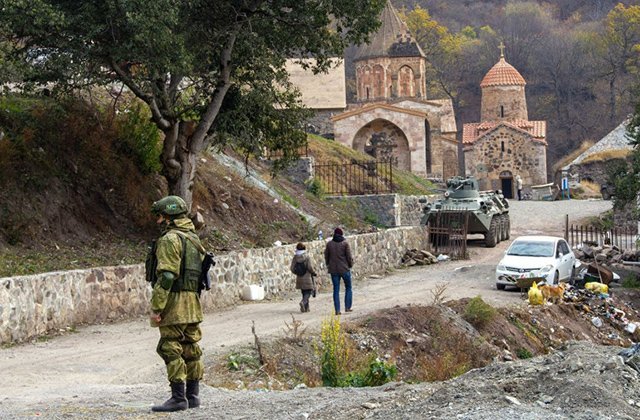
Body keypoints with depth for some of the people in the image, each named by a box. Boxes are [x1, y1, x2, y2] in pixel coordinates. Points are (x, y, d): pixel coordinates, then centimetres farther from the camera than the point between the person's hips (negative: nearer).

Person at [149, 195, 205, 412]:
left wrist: (156, 308, -19)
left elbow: (166, 276, -20)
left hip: (174, 302, -9)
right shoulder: (193, 239, 17)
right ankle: (193, 395, 15)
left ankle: (178, 397, -7)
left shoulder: (170, 239, -12)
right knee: (190, 349, 11)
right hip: (193, 302, 9)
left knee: (171, 349, -6)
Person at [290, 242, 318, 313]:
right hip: (307, 279, -4)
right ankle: (303, 302, -23)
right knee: (309, 291, 2)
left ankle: (306, 307, 15)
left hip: (299, 279, 4)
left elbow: (292, 269, -2)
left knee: (304, 293, 15)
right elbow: (310, 268, -15)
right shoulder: (307, 257, -13)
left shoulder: (295, 258, -3)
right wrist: (315, 273, 4)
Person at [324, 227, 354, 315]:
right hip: (344, 269, -2)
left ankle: (337, 310, 2)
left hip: (333, 270, 2)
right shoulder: (345, 243, -8)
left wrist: (328, 265, 21)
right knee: (348, 288, 14)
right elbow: (349, 256, -8)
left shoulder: (329, 244, 0)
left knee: (336, 289, 6)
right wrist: (351, 264, 11)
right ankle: (347, 307, 10)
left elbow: (326, 256, 5)